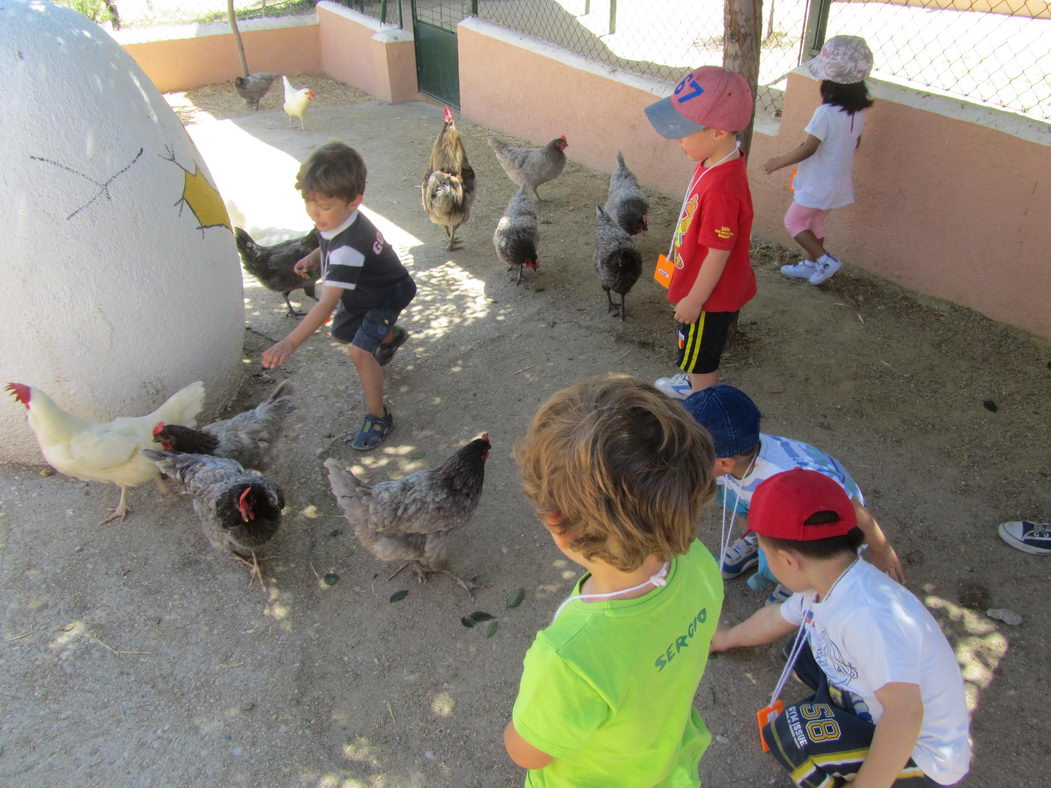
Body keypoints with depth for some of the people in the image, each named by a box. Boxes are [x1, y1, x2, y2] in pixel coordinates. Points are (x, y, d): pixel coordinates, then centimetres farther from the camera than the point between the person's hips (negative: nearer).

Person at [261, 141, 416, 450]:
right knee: (342, 333, 27)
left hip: (386, 294, -9)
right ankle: (392, 336, 56)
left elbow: (327, 303, -51)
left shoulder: (348, 248, -44)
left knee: (360, 352, -23)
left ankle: (378, 417, -5)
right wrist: (314, 256, -10)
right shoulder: (337, 219, -19)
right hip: (360, 291, 9)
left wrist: (291, 342, -57)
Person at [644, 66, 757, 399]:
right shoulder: (714, 162, -5)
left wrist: (694, 301, -18)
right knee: (698, 352, 32)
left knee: (702, 357, 13)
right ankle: (694, 384, 56)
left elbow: (718, 255, -28)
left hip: (711, 296, -9)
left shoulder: (722, 189, -35)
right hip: (701, 286, 9)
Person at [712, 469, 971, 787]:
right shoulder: (824, 586, -6)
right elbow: (772, 620, 14)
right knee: (803, 647, 13)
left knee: (788, 733, -21)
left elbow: (905, 715, -37)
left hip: (926, 759, -9)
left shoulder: (868, 614, -35)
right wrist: (726, 639, 31)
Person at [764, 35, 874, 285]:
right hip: (839, 182, 8)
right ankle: (811, 264, 36)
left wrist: (779, 162, -13)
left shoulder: (825, 113, -27)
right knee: (815, 223, 23)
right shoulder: (858, 111, -2)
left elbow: (808, 149, -26)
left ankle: (825, 259, 5)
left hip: (817, 183, -8)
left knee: (793, 221, 10)